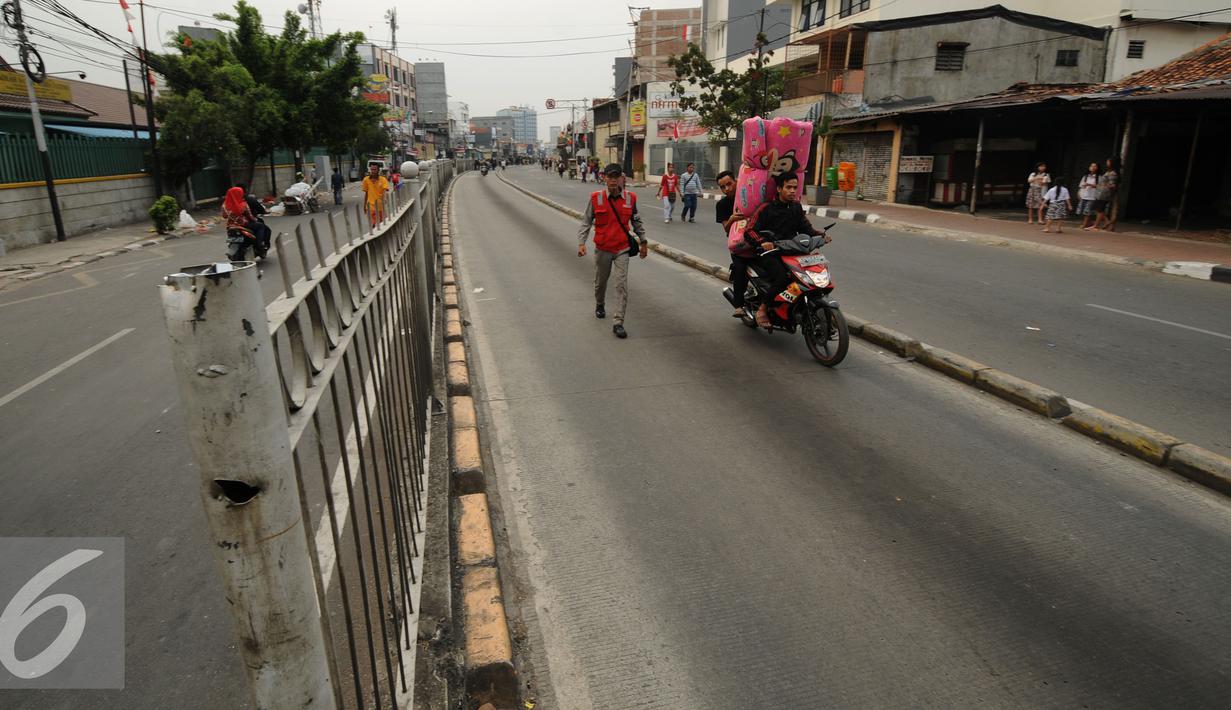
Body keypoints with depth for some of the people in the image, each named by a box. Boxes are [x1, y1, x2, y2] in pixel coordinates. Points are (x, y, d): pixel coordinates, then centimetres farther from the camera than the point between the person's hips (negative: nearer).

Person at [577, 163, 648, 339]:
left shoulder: (630, 198, -4)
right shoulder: (596, 198, -8)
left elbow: (636, 221, 10)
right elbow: (586, 222, -2)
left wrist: (643, 241, 14)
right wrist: (581, 242, -12)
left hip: (622, 248, 0)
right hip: (602, 248, 0)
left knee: (622, 285, -9)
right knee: (600, 281, 18)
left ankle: (618, 323, -7)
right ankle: (600, 305, 49)